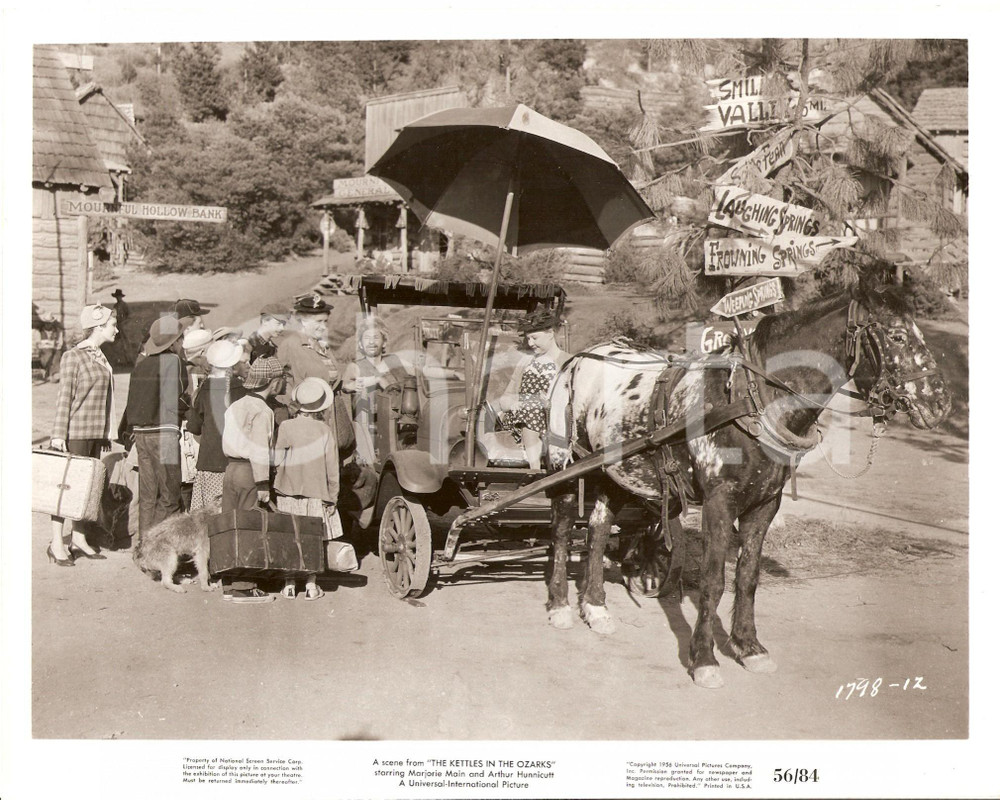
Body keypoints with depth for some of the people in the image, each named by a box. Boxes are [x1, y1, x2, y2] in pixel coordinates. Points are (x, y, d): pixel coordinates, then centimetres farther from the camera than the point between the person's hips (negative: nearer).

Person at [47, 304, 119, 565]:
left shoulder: (100, 357, 13)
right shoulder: (73, 356, -9)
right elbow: (64, 397, -12)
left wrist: (105, 433, 17)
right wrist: (58, 434, -15)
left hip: (95, 433, 8)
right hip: (75, 432, -7)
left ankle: (78, 538, 19)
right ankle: (57, 543, 1)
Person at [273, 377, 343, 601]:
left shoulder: (286, 427, -9)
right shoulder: (324, 430, -7)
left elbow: (276, 461, -10)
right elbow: (332, 468, -3)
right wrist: (332, 497, 6)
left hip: (288, 492, 0)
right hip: (316, 494, 0)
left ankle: (289, 585, 13)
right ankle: (311, 585, 11)